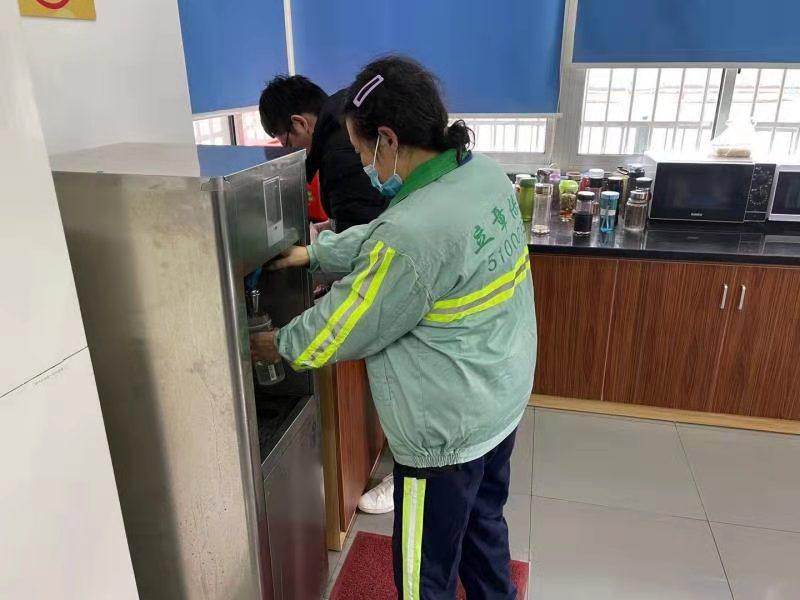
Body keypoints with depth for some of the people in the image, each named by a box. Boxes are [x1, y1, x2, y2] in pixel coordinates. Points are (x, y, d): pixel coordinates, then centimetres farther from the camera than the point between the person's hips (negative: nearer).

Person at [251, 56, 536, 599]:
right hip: (501, 400, 9)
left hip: (450, 427, -9)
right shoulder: (484, 171, -4)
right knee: (484, 524, 30)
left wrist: (282, 345, 0)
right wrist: (315, 253, 12)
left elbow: (349, 324, -17)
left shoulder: (415, 233, -32)